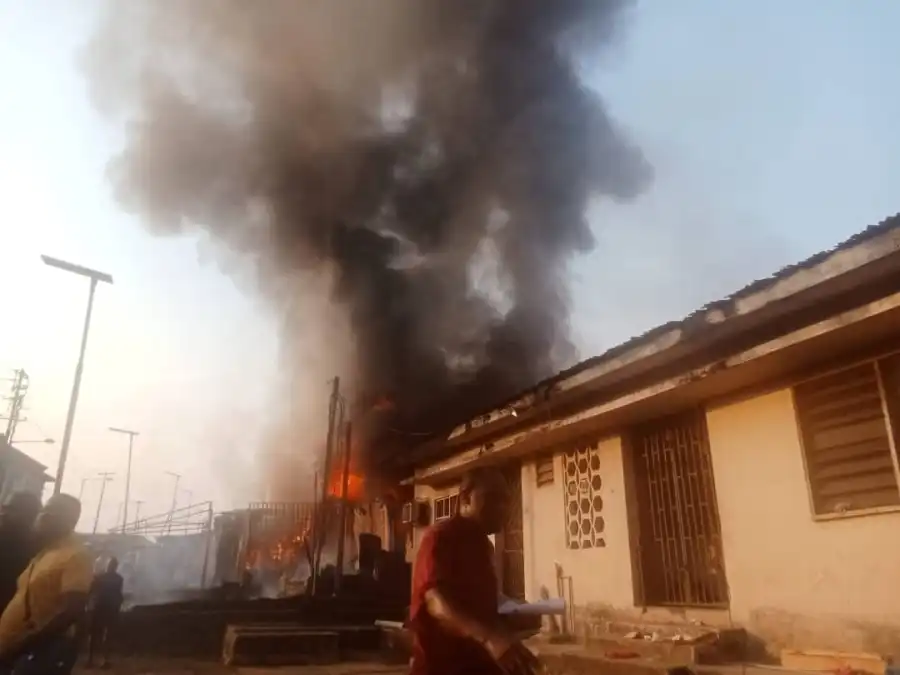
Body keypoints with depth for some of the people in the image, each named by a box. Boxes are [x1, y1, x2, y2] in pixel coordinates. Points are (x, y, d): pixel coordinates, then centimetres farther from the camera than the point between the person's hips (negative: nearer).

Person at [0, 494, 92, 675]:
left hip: (44, 650, -9)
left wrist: (23, 644, -21)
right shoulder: (45, 551, 15)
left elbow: (73, 610, -23)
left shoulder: (75, 556, -14)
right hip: (15, 649, 9)